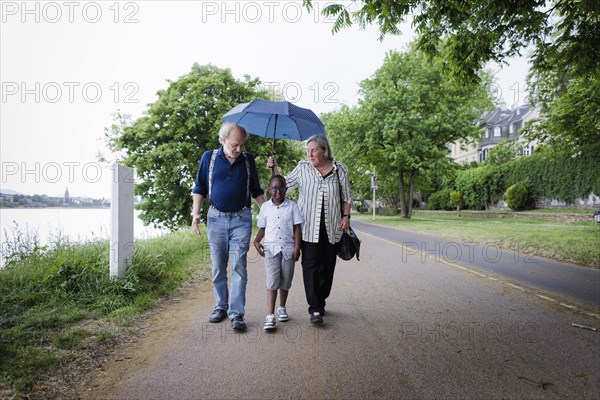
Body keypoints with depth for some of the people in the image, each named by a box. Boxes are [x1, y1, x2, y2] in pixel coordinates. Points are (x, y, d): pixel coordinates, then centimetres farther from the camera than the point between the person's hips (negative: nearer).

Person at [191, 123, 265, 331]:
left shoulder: (248, 160, 6)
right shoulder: (209, 157, 4)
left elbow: (256, 190, 13)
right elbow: (200, 188, 8)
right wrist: (196, 213, -3)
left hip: (241, 220, -1)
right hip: (216, 218, 1)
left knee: (238, 267, -5)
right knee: (218, 267, 9)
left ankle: (237, 314, -1)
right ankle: (220, 306, 24)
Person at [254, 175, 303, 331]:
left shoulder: (292, 206, 2)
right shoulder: (265, 207, 5)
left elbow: (297, 228, 2)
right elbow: (262, 228, 11)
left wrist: (297, 247, -5)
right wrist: (256, 241, -6)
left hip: (288, 248, 1)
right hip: (271, 248, -1)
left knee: (285, 281, 11)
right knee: (272, 281, -9)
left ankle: (282, 308, 33)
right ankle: (270, 316, -8)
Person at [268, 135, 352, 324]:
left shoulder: (339, 169, 6)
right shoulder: (302, 168, 5)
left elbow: (346, 197, 11)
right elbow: (284, 185, 11)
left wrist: (346, 216, 2)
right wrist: (274, 168, 1)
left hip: (332, 228, 1)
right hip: (309, 227, -1)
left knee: (327, 266, 8)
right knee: (310, 266, -7)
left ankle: (321, 302, 25)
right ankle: (315, 309, -3)